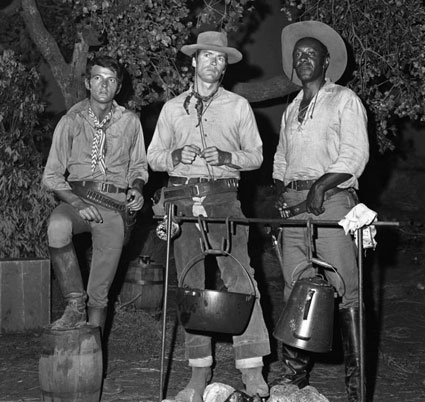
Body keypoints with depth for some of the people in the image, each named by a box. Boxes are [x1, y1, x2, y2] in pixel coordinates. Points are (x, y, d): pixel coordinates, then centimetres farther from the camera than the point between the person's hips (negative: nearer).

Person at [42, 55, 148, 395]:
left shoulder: (130, 122, 7)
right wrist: (75, 202, -14)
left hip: (116, 204, 1)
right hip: (77, 197, 0)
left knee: (100, 292, 0)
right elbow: (52, 175, 3)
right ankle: (74, 305, -20)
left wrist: (136, 188, -3)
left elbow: (139, 166, 20)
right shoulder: (71, 121, 3)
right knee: (57, 226, -37)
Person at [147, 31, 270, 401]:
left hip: (223, 196, -2)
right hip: (183, 198, 2)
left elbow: (256, 156, 9)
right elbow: (153, 157, 14)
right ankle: (200, 371, 8)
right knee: (192, 285, 2)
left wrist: (227, 157, -10)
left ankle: (252, 369, -11)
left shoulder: (238, 106, 11)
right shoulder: (173, 108, 14)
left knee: (239, 279, -13)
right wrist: (175, 156, -7)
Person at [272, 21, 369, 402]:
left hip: (331, 199, -6)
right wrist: (281, 187, 8)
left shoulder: (344, 100, 5)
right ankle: (294, 371, 10)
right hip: (294, 202, 6)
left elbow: (356, 155, -5)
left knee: (344, 289, -9)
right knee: (295, 290, 4)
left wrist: (321, 184, -16)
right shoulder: (292, 109, 24)